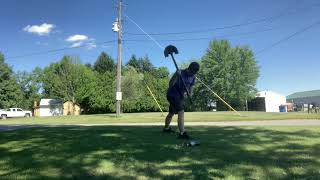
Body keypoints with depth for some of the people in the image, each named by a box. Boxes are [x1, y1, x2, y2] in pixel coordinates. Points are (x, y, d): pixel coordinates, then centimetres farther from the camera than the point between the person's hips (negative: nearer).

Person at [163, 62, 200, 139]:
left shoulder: (193, 77, -3)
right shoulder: (180, 74, -24)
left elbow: (190, 87, 8)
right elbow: (170, 84, -30)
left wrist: (190, 95, -8)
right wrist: (176, 75, -41)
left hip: (180, 96, 8)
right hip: (172, 95, -8)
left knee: (172, 113, 24)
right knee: (181, 112, -21)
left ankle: (166, 128, 44)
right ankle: (182, 133, -22)